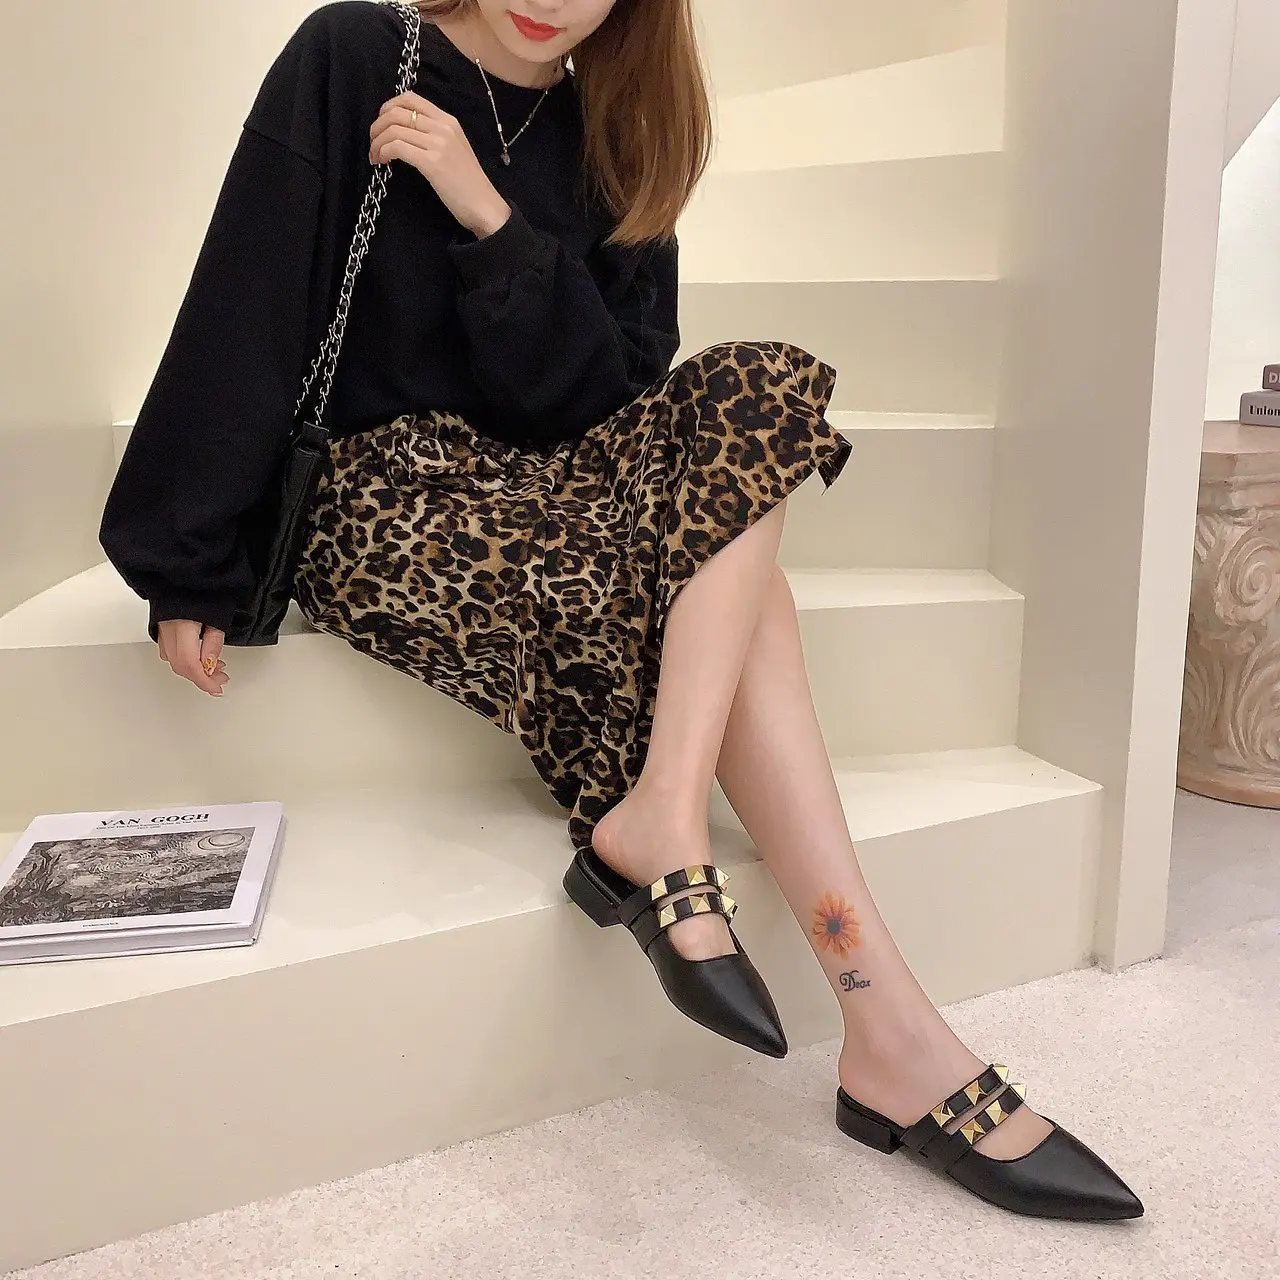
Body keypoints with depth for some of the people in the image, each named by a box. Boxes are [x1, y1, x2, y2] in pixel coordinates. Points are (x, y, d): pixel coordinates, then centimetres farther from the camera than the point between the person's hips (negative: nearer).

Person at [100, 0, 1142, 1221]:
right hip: (384, 493, -5)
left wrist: (492, 223, -15)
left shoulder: (612, 135, 8)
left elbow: (610, 392, -3)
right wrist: (185, 568, -9)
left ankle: (664, 823, -30)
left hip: (539, 484, 5)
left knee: (762, 389, -21)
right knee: (734, 580, -23)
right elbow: (243, 313, -7)